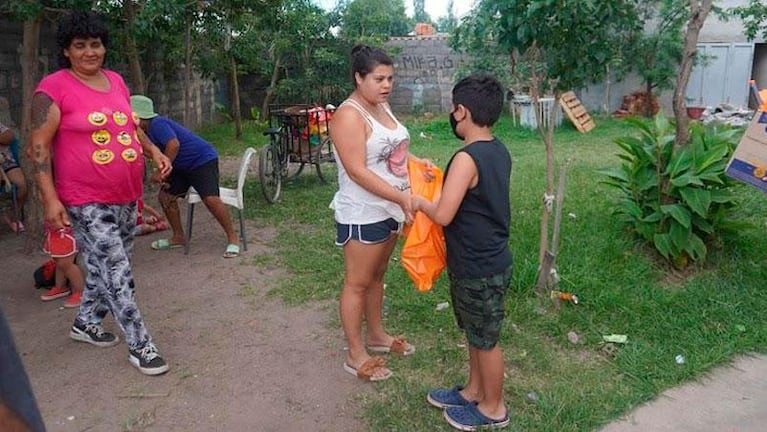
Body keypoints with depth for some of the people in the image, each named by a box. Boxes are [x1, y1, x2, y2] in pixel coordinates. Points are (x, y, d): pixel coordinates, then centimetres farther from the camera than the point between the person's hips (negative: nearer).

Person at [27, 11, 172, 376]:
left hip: (127, 197, 7)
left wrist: (154, 152, 8)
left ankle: (85, 323, 38)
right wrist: (50, 199, -17)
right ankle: (139, 344, 7)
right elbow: (39, 147, -11)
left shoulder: (116, 81, 10)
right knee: (117, 273, -6)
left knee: (105, 266, 18)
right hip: (87, 202, -7)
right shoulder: (54, 87, -10)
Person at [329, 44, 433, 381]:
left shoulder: (382, 107, 9)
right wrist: (401, 197, -28)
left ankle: (377, 335, 38)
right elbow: (358, 171, -26)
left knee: (376, 276, 21)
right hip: (362, 214, -9)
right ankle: (356, 356, 17)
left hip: (388, 210, 9)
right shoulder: (349, 115, -19)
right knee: (357, 283, 4)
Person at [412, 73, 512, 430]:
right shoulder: (499, 151, 4)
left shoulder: (466, 158, -25)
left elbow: (443, 215, -26)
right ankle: (474, 391, 43)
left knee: (485, 339, 10)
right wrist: (442, 181, 13)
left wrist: (419, 201, -7)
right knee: (475, 333, 24)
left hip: (478, 268, -9)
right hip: (487, 259, 9)